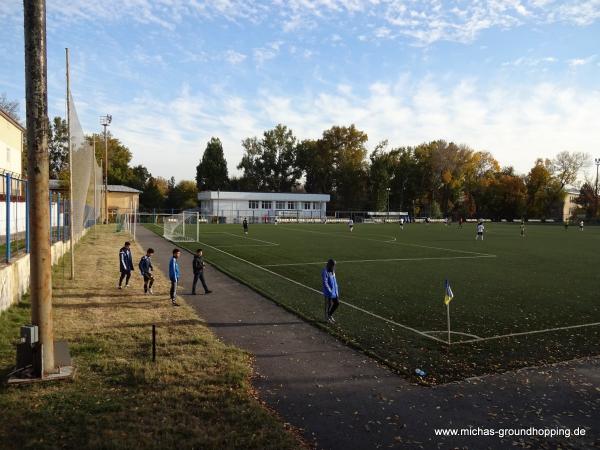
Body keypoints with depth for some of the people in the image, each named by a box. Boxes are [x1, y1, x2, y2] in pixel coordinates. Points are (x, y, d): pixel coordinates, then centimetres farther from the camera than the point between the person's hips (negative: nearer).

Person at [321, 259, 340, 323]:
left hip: (334, 292, 8)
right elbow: (325, 283, -22)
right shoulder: (325, 272, -19)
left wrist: (337, 290, 10)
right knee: (328, 305, 5)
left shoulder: (332, 271, 7)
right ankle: (327, 318, 24)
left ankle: (330, 315, 31)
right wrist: (330, 291, -20)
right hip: (328, 293, -8)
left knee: (337, 303, 12)